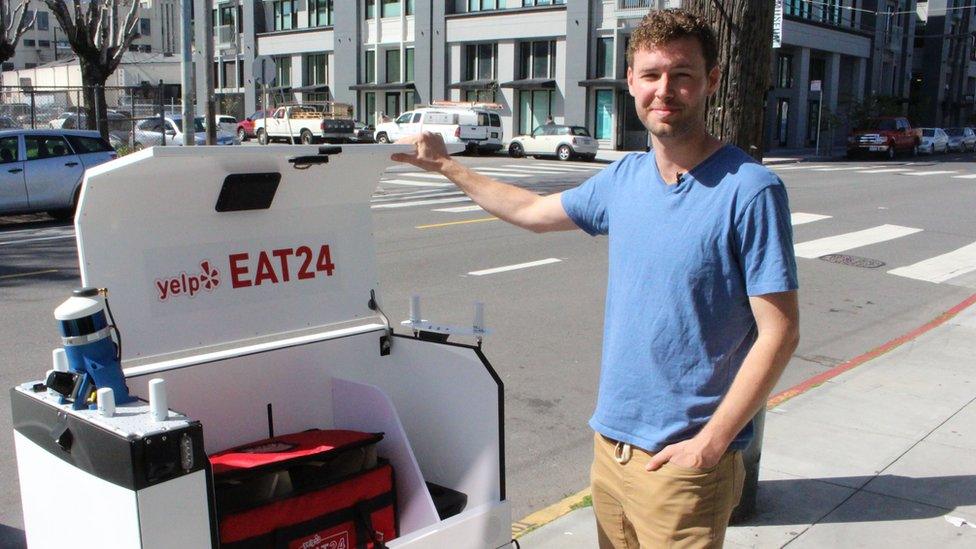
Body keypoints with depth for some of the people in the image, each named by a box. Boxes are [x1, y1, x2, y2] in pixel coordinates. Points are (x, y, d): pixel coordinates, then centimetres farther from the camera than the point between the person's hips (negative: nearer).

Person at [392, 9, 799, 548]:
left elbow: (778, 333, -15)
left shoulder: (749, 190, -14)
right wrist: (446, 166, 23)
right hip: (612, 440, 6)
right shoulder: (624, 177, 5)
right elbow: (533, 211, 21)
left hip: (684, 461, -6)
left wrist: (709, 444, -18)